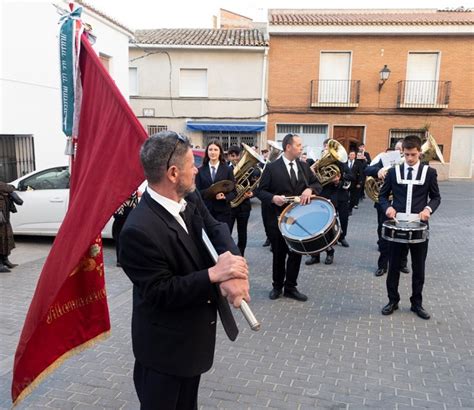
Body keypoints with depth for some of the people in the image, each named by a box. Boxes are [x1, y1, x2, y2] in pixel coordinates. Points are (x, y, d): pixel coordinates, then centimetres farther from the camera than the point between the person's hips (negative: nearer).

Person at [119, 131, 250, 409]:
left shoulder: (191, 198, -6)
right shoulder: (139, 230, -31)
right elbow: (159, 293, -27)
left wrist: (233, 262, -33)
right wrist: (214, 274, -33)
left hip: (195, 333, 8)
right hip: (165, 346, -8)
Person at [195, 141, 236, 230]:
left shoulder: (227, 170, 5)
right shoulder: (201, 170, 6)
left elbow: (233, 192, 3)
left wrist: (225, 197, -17)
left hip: (223, 211, 0)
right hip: (205, 210, 1)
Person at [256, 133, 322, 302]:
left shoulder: (304, 166, 6)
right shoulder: (272, 167, -7)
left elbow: (317, 184, 8)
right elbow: (260, 191, -6)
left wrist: (309, 189, -14)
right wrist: (273, 198, -25)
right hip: (278, 219, -4)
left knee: (296, 254, 9)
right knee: (279, 255, 11)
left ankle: (290, 287, 24)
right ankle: (277, 286, 29)